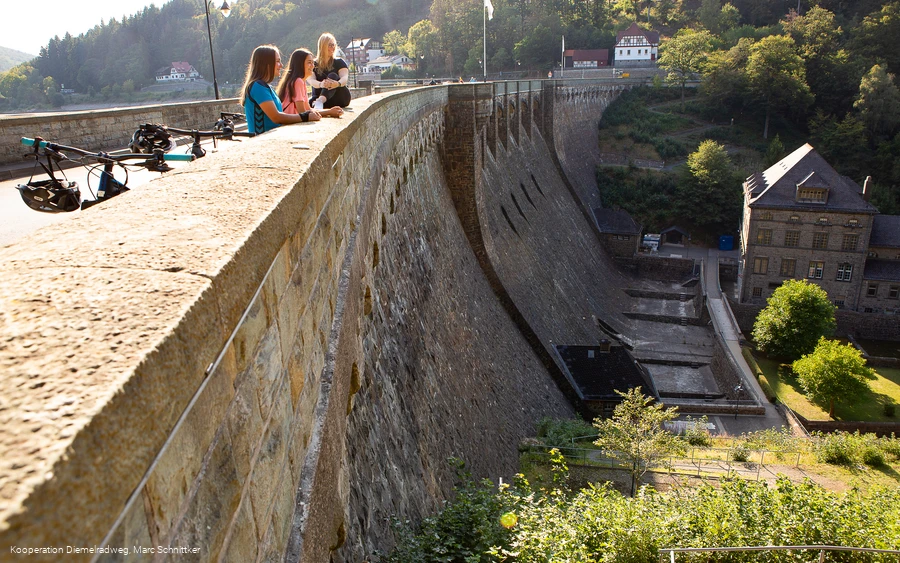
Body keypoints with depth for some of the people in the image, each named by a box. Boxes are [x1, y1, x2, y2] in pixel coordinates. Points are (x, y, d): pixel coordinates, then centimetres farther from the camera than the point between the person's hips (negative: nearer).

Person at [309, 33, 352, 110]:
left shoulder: (339, 63, 12)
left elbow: (345, 77, -8)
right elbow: (310, 80, -9)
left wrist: (338, 83, -36)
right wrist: (321, 84, -36)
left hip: (340, 98, -1)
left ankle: (319, 102, -56)